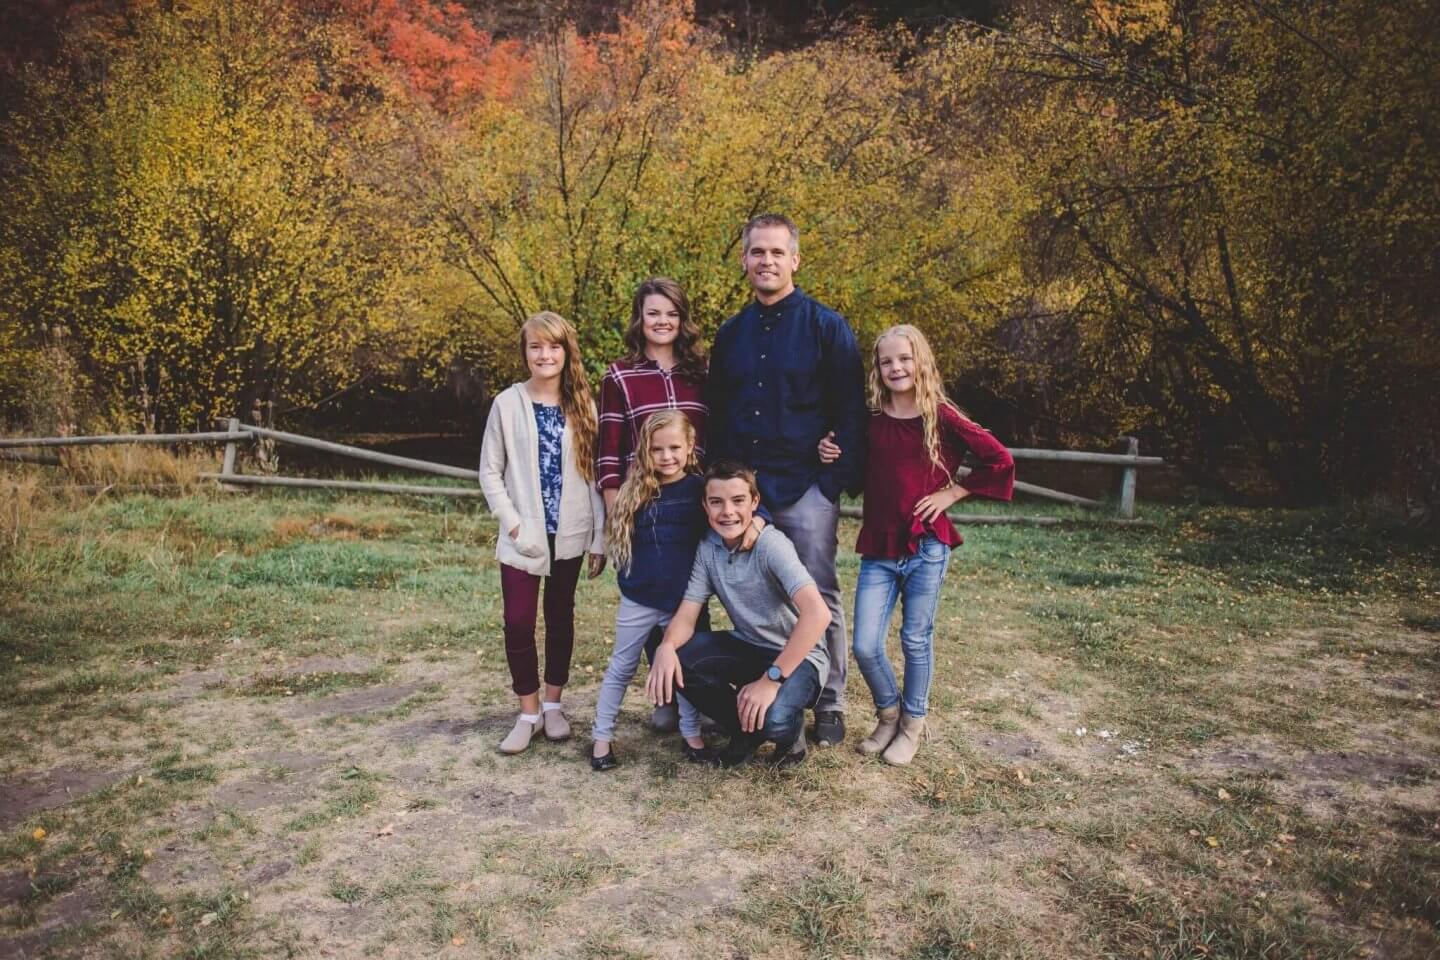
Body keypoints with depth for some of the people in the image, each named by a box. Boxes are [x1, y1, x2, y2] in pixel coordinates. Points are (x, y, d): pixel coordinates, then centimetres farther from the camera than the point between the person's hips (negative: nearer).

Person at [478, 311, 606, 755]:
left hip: (569, 535, 1)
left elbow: (593, 475, 2)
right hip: (523, 537, -1)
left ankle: (552, 705, 27)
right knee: (519, 623, -1)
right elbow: (490, 472, 1)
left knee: (560, 617, 12)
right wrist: (512, 523, -9)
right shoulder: (508, 403, -3)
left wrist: (599, 537, 0)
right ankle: (528, 712, 15)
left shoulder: (582, 406, 1)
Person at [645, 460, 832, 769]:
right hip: (747, 647, 6)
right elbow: (686, 615, -5)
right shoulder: (708, 547, -6)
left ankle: (790, 728, 5)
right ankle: (746, 729, 5)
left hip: (796, 655, -6)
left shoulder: (771, 544, -25)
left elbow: (818, 613, -37)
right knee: (672, 660, -17)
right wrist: (666, 647, -29)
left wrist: (772, 678, -36)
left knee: (772, 718, -36)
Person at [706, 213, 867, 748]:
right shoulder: (730, 334, 12)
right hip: (743, 489, 5)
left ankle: (829, 706, 17)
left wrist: (839, 480, -12)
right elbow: (715, 415, 17)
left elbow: (850, 412, -4)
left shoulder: (826, 327, -3)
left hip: (805, 489, -4)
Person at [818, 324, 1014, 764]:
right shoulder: (871, 421, 3)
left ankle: (913, 724, 29)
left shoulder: (942, 417, -6)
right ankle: (887, 714, 27)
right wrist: (830, 454, -3)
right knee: (865, 646, 0)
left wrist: (953, 493, -6)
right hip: (878, 548, 3)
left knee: (916, 640, 9)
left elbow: (1000, 461, -4)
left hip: (926, 548, -3)